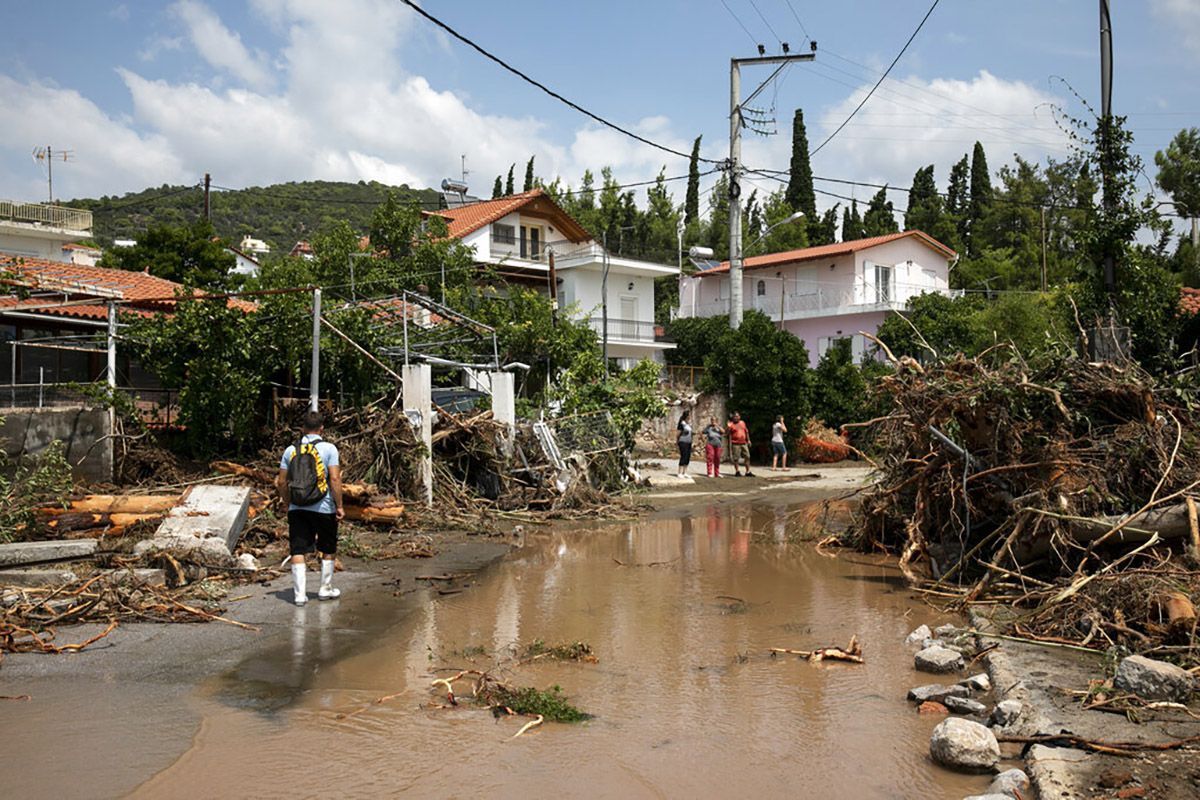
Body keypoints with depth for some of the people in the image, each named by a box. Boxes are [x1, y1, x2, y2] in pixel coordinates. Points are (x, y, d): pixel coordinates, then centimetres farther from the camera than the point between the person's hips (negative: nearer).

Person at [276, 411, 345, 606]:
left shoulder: (291, 450, 4)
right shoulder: (328, 449, -6)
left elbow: (281, 482, 5)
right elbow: (335, 479, -13)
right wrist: (339, 506, -6)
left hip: (297, 509, 2)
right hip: (323, 508, -2)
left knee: (298, 551, 4)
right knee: (328, 551, 15)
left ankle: (299, 594, 1)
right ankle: (325, 589, 23)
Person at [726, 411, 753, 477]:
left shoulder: (742, 422, 12)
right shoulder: (731, 424, -4)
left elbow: (746, 431, 19)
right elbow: (729, 434, -7)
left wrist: (748, 440, 17)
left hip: (744, 443, 5)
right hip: (735, 444, -5)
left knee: (747, 457, 5)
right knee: (736, 458, -2)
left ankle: (748, 472, 11)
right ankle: (737, 472, 9)